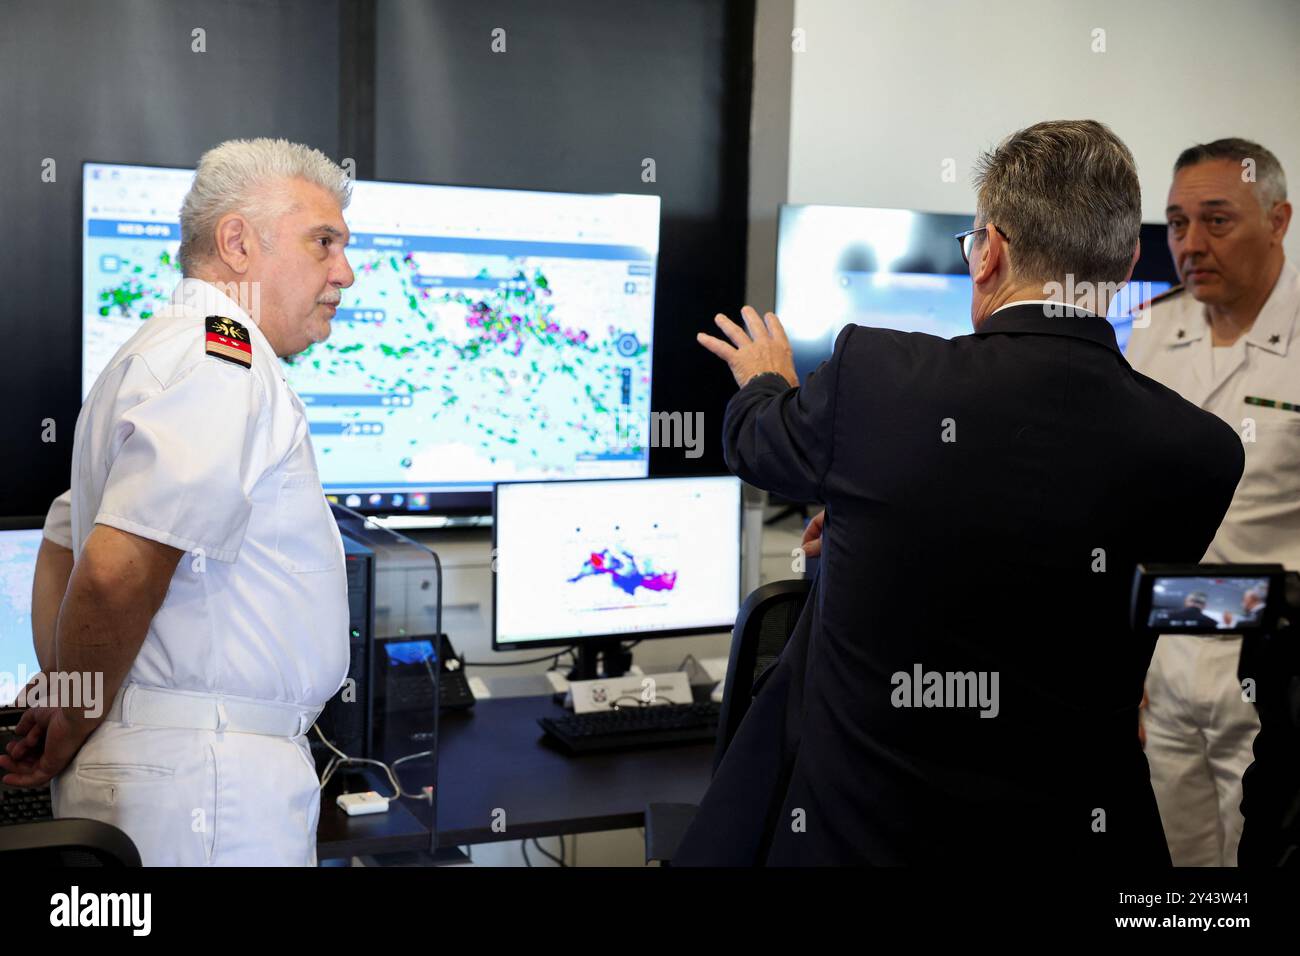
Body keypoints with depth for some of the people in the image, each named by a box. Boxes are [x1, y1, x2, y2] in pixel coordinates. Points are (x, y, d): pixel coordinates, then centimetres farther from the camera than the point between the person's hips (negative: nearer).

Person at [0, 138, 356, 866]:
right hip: (210, 783, -10)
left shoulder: (166, 350, 19)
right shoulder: (223, 357, -15)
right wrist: (74, 728, -9)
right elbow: (117, 570, -24)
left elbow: (67, 542, 26)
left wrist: (62, 710, 18)